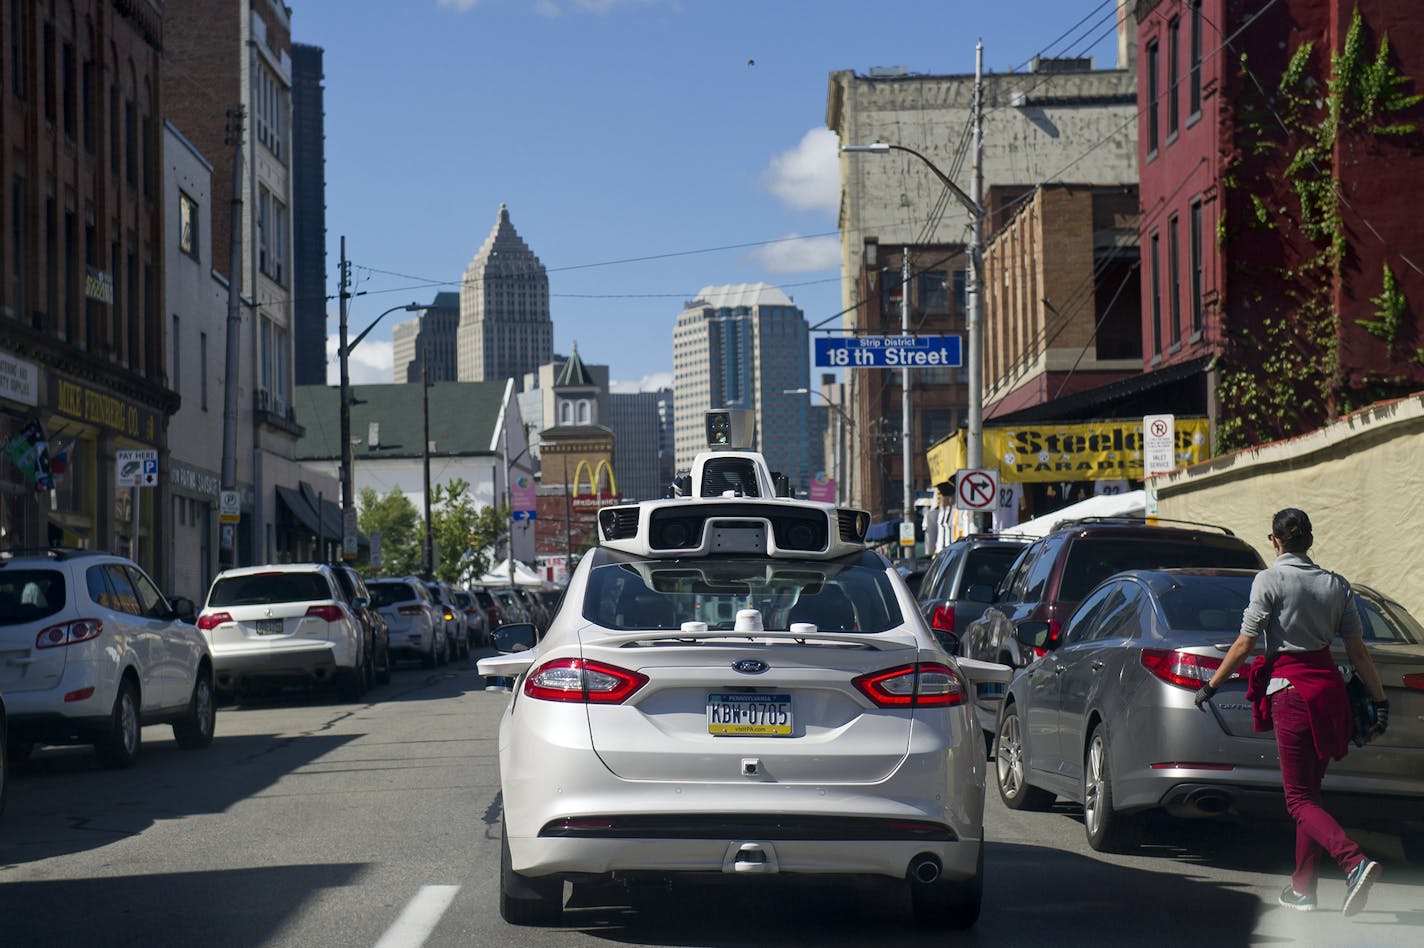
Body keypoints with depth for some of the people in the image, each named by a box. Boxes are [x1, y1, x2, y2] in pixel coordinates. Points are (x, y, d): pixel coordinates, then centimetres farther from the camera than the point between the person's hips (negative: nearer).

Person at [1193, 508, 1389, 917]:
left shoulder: (1270, 579, -6)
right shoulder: (1337, 585, 8)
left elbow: (1245, 643, -8)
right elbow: (1357, 652, 7)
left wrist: (1211, 684, 2)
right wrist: (1380, 702, 12)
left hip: (1290, 688, -6)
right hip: (1329, 686, 6)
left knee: (1300, 799, -4)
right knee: (1309, 791, 16)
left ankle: (1355, 861, -26)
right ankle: (1302, 887, 18)